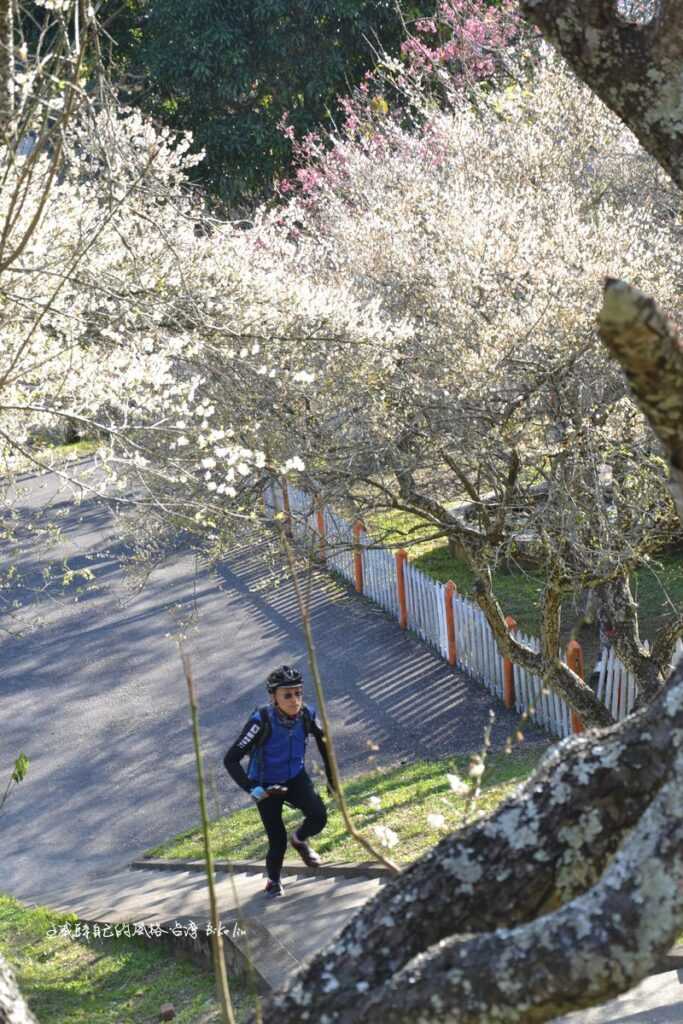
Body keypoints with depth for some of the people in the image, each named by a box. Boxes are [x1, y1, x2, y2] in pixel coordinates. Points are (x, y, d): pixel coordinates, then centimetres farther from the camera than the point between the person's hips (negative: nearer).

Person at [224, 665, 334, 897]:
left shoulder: (306, 715, -18)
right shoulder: (262, 720, -30)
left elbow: (323, 742, 4)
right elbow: (231, 759, -29)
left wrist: (331, 778, 7)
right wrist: (252, 789, -38)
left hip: (296, 778, 3)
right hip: (267, 785, -3)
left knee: (319, 816, -21)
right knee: (278, 841, -4)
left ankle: (300, 840, 15)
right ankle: (273, 880, 29)